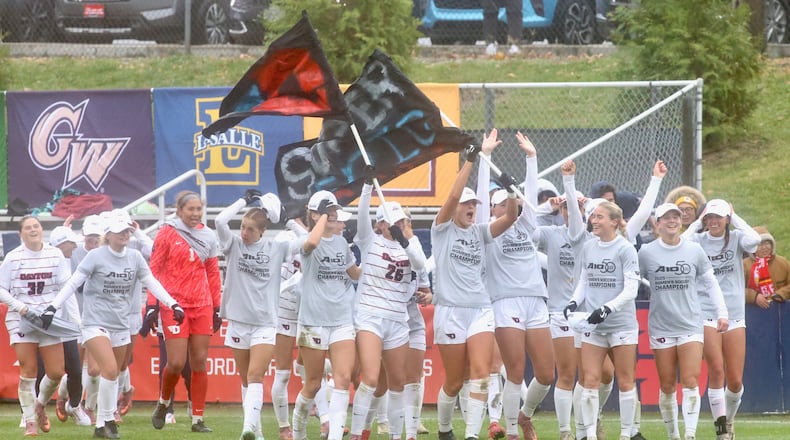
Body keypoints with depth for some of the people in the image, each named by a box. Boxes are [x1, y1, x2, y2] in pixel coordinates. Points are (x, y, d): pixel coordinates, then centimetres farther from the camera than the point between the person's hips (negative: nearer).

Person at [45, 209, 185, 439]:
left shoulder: (135, 257, 4)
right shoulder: (96, 256, -9)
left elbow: (151, 282, 8)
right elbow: (73, 284, -8)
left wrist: (173, 304, -2)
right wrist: (53, 308, -14)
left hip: (121, 325, 5)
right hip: (96, 323, -5)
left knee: (113, 375, 10)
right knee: (110, 370, -20)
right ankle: (107, 420, -7)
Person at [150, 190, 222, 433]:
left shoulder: (207, 236, 11)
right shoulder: (168, 234, -1)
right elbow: (154, 270, -1)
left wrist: (217, 307, 15)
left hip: (202, 305, 4)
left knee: (200, 362, 1)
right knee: (176, 362, -8)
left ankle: (198, 419, 6)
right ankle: (163, 404, 20)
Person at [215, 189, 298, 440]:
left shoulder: (276, 249, 2)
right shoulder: (234, 246, 2)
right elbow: (220, 220, -13)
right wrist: (244, 201, -6)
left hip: (265, 323, -2)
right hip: (238, 322, 2)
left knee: (255, 376, -16)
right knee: (246, 379, 9)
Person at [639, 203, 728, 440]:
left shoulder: (694, 251, 4)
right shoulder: (646, 252, 1)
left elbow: (711, 283, 12)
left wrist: (722, 312, 6)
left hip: (691, 325, 0)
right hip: (660, 328, 0)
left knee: (691, 382, -11)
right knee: (667, 386, 3)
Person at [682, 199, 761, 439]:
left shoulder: (735, 238, 3)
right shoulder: (699, 240, 2)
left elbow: (753, 240, -19)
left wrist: (735, 218, -7)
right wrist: (697, 223, -7)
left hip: (734, 315, 1)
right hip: (706, 313, -1)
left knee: (735, 381, 3)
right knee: (716, 370, -17)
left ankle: (729, 418, 30)